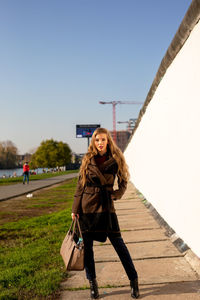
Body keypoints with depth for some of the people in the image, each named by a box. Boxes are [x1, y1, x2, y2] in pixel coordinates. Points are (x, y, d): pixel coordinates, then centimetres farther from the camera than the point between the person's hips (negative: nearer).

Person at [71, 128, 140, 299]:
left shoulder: (116, 159, -1)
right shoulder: (88, 159, 2)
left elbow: (123, 182, 10)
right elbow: (80, 185, 5)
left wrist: (115, 195, -7)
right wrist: (75, 209, 2)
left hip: (106, 205, -1)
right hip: (87, 205, 1)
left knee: (118, 242, -1)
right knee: (87, 244, 5)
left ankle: (134, 280, 13)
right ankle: (92, 283, 21)